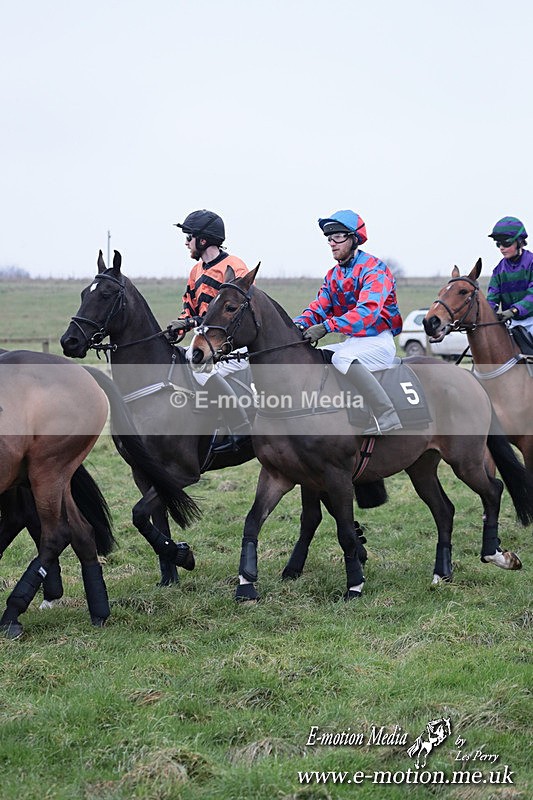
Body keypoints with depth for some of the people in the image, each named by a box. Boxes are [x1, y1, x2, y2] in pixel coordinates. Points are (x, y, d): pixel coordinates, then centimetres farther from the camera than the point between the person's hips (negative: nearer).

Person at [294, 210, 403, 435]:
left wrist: (327, 327, -37)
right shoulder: (333, 275, 13)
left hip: (379, 342, -9)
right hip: (352, 342, 9)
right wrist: (299, 324, -18)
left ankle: (385, 418, -38)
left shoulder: (373, 269, -13)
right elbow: (319, 307, 6)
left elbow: (367, 311, -28)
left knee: (342, 358, -35)